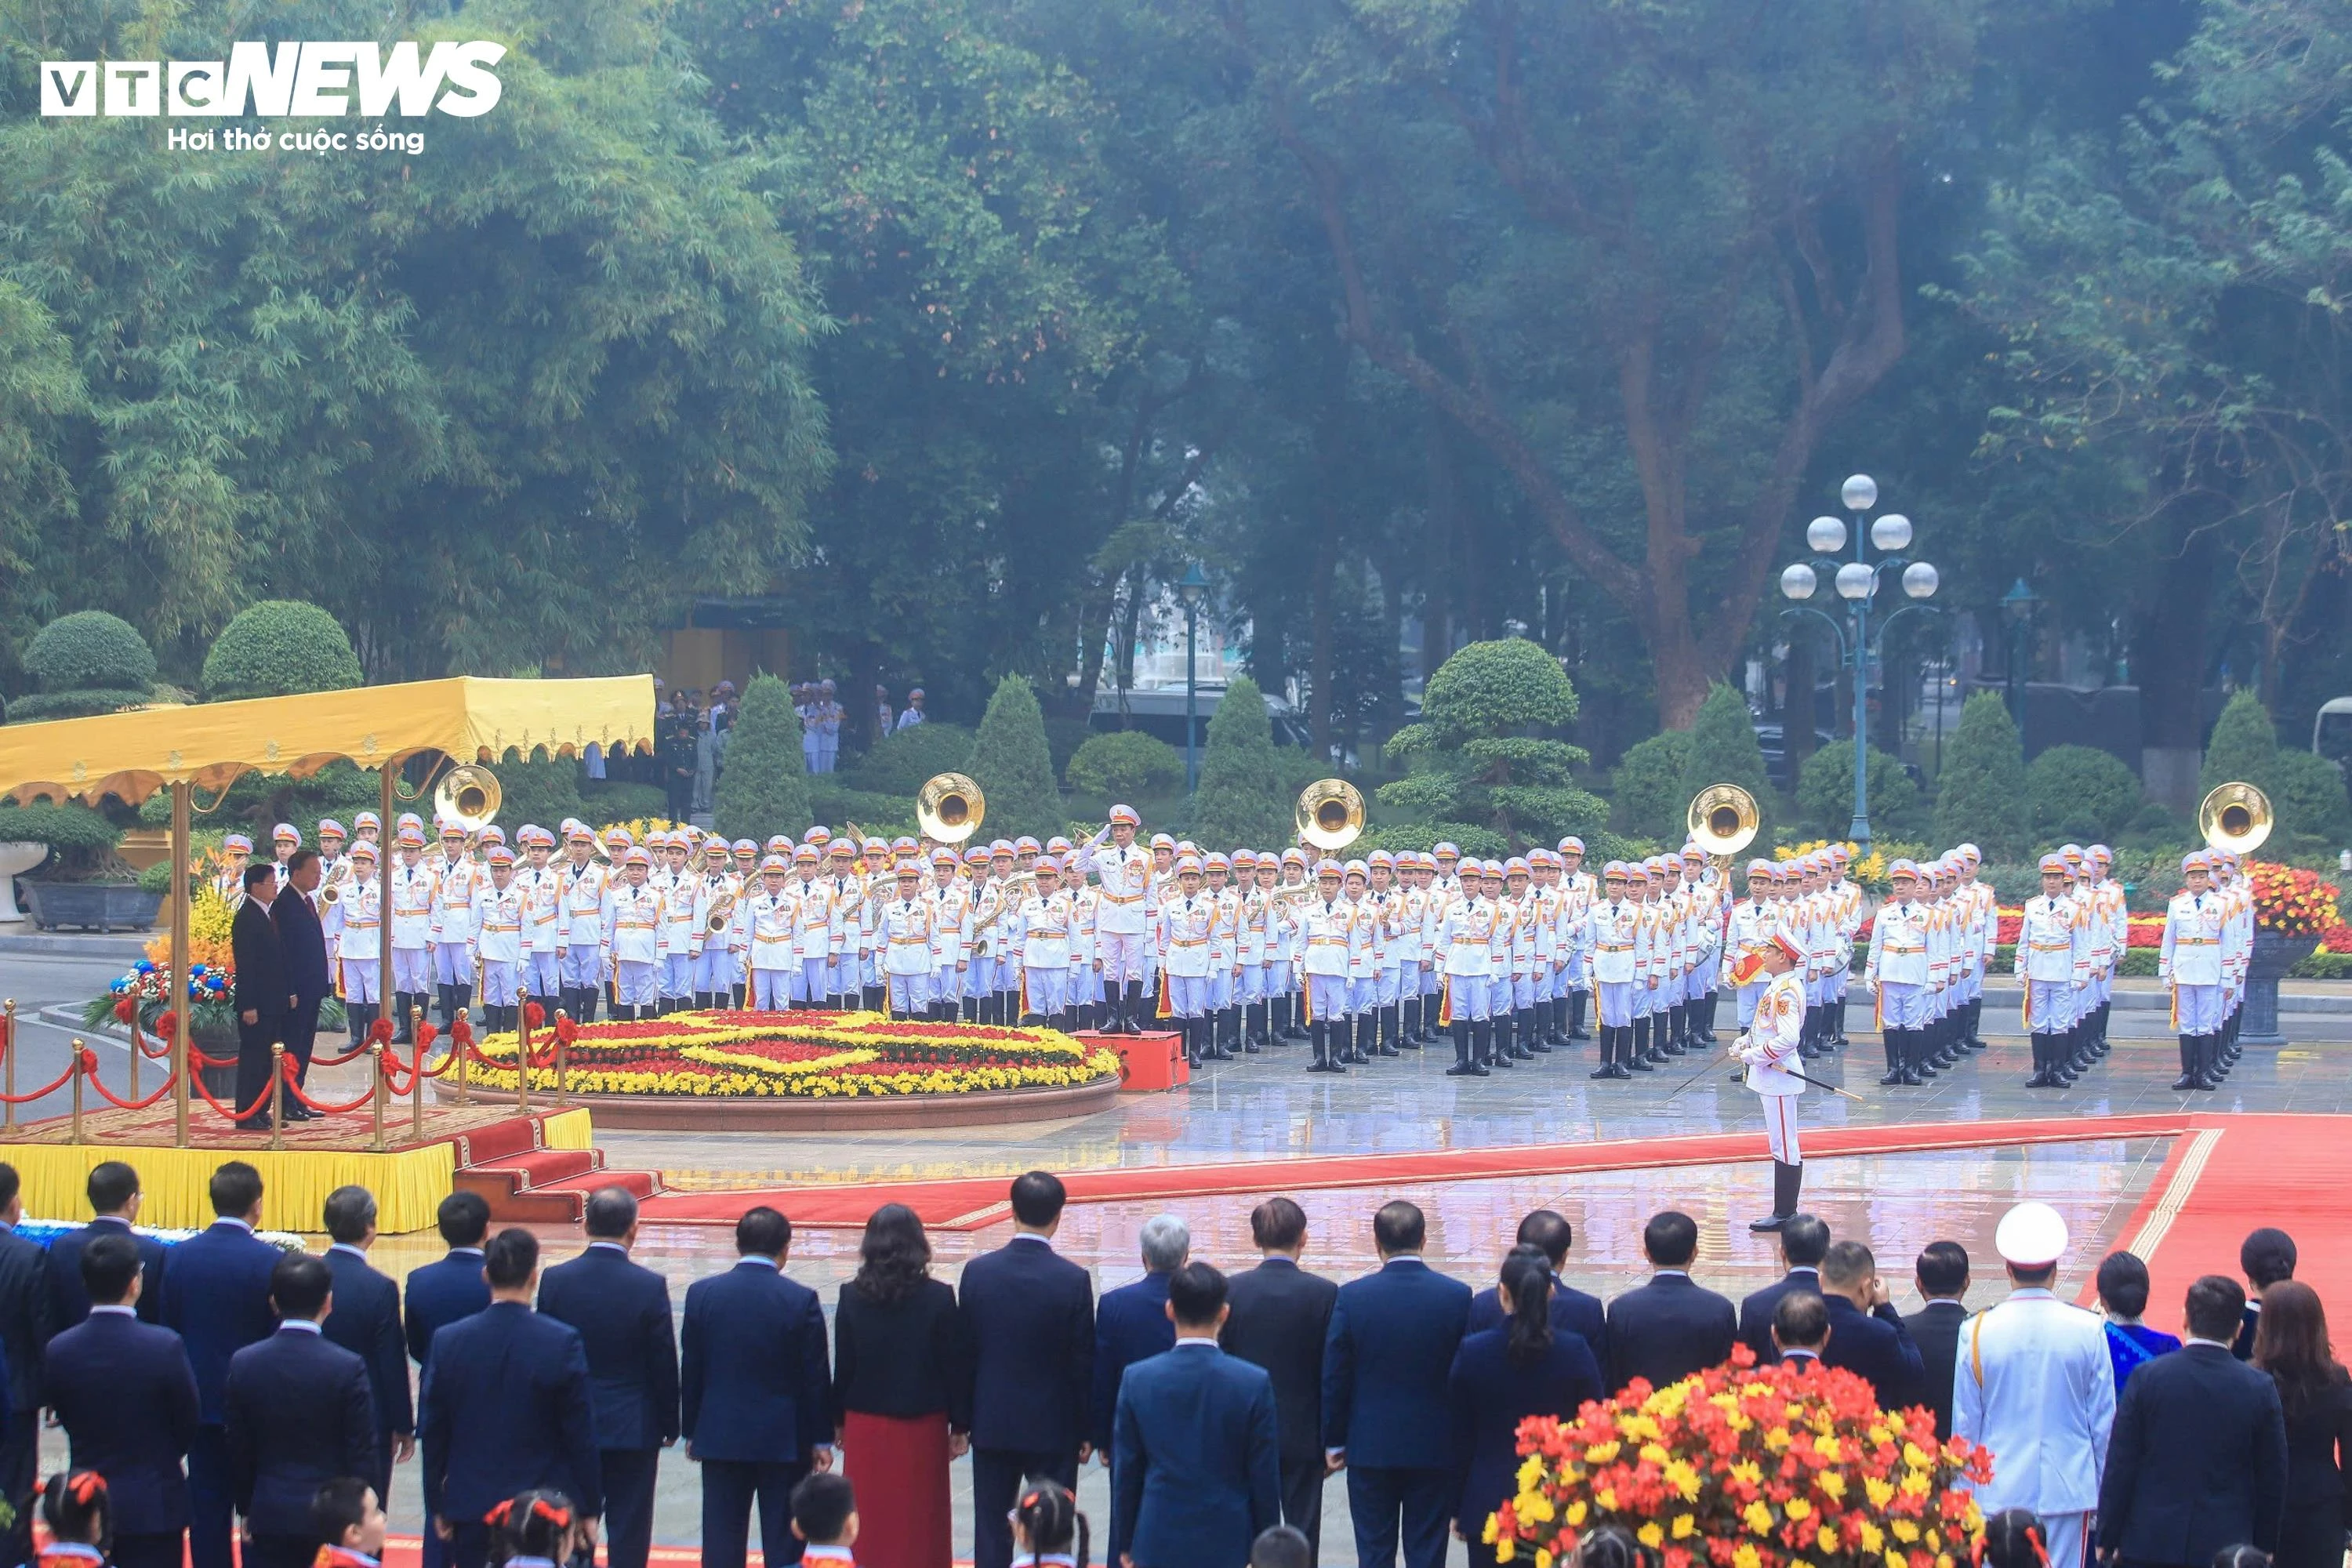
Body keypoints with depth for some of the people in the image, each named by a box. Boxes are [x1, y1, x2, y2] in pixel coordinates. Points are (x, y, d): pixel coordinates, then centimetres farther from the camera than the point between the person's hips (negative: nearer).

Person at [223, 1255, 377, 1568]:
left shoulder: (243, 1364, -4)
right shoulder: (348, 1368, -11)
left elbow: (237, 1449, 4)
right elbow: (362, 1456, -7)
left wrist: (246, 1509, 15)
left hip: (269, 1517, 2)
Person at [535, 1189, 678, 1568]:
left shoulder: (554, 1280, -6)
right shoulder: (650, 1287, -13)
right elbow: (664, 1366, -7)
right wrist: (669, 1424, 7)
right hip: (633, 1429, -2)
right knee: (629, 1536, 4)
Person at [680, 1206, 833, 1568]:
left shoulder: (702, 1294, -3)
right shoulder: (802, 1301, -10)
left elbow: (690, 1371, 2)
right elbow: (816, 1378, -6)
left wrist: (691, 1431, 12)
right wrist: (821, 1439, 3)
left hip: (720, 1438, 2)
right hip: (785, 1439, -2)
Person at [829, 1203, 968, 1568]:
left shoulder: (852, 1297, -6)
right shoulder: (938, 1298, -9)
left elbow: (843, 1365, -1)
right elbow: (956, 1366, -6)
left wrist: (839, 1420, 10)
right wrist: (960, 1427, 3)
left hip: (866, 1425, 1)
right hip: (922, 1427, -1)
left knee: (868, 1523, 9)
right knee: (920, 1521, 5)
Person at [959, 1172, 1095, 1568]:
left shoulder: (978, 1271, -6)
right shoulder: (1073, 1280, -13)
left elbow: (965, 1352, 1)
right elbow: (1084, 1362, -7)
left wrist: (963, 1420, 11)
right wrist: (1087, 1430, 3)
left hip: (992, 1425, 2)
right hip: (1053, 1427, -2)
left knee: (991, 1535, 8)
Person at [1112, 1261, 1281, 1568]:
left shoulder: (1138, 1380, -5)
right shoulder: (1254, 1384, -9)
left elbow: (1125, 1473, 2)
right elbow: (1265, 1478, -4)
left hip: (1158, 1543, 1)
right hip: (1227, 1543, -1)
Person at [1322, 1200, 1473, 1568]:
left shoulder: (1353, 1296, -8)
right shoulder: (1457, 1296, -7)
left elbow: (1334, 1378, -3)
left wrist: (1333, 1441, 8)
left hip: (1370, 1447, 0)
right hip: (1434, 1448, 0)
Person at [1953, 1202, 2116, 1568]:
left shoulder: (1978, 1332, -5)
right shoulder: (2088, 1331, -4)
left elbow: (1964, 1427, 1)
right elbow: (2104, 1421, 3)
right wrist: (2101, 1496, 14)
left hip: (1998, 1492, 0)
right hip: (2068, 1490, 0)